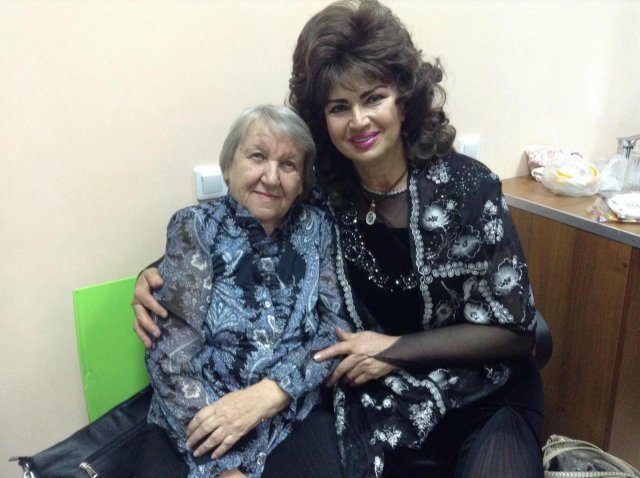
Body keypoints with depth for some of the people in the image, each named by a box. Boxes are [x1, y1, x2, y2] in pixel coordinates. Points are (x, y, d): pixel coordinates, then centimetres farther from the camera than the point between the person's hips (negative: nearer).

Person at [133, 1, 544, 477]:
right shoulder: (318, 194, -6)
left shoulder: (467, 185, -11)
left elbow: (512, 328, -8)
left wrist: (396, 348, -15)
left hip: (485, 398, 0)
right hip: (382, 407, 1)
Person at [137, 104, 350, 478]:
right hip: (199, 428, -1)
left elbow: (337, 327, -2)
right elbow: (172, 351, -10)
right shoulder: (196, 227, -3)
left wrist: (266, 394, -18)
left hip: (293, 421, 2)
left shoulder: (316, 228, 4)